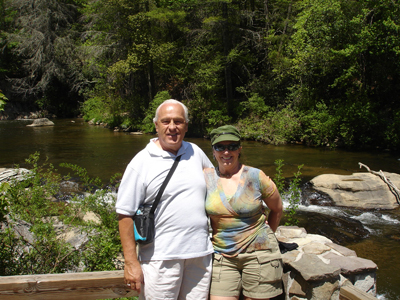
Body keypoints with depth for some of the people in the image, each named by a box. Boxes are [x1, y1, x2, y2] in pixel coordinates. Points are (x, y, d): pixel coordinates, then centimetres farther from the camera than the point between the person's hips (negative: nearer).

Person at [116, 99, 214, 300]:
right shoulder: (141, 162, -6)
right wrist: (131, 262, -11)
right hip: (161, 258, -4)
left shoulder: (195, 152, 9)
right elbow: (125, 214, -8)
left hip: (200, 254, 5)